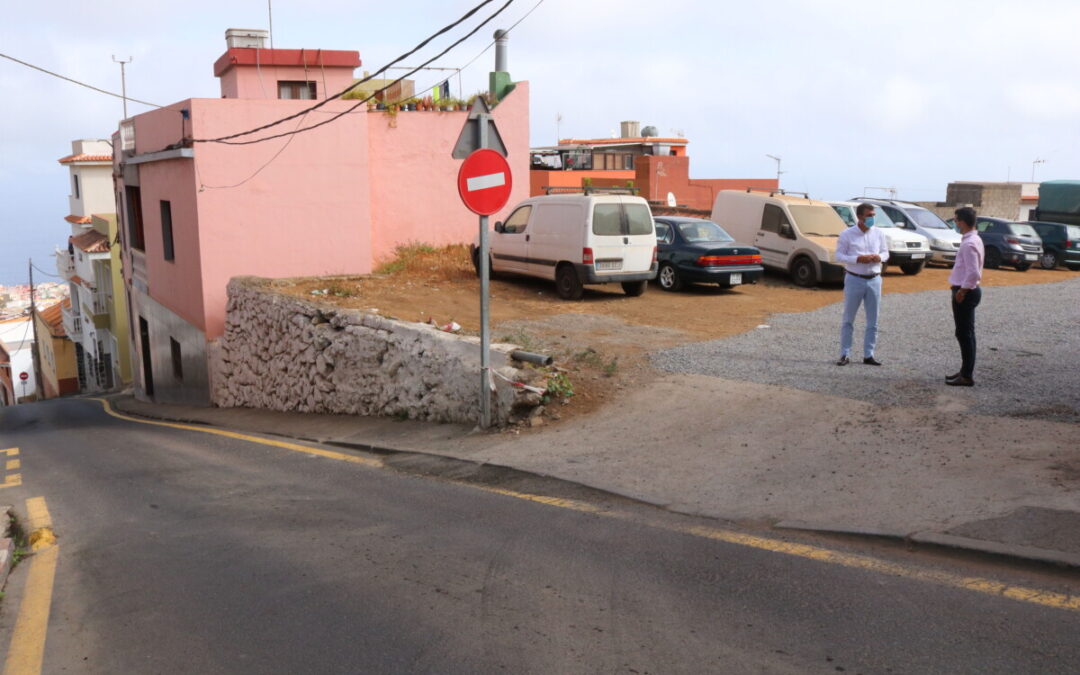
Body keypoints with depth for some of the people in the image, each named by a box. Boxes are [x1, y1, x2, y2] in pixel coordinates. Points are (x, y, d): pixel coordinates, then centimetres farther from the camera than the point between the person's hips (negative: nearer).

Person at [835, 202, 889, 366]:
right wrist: (858, 259, -20)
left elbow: (885, 253, 12)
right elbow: (839, 256, -7)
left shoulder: (878, 234, 4)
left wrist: (879, 257, -11)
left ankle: (868, 355, 15)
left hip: (874, 280, 3)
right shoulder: (847, 234, -5)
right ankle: (845, 354, 10)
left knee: (872, 321, 6)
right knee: (848, 320, 3)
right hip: (854, 279, -3)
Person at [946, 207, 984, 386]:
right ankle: (966, 370, 25)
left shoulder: (969, 244, -20)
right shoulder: (974, 240, 12)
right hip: (969, 290, 10)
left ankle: (967, 376, 1)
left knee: (965, 333, -4)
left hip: (965, 292, -10)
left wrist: (961, 291, -18)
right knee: (965, 333, 16)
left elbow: (973, 273, -26)